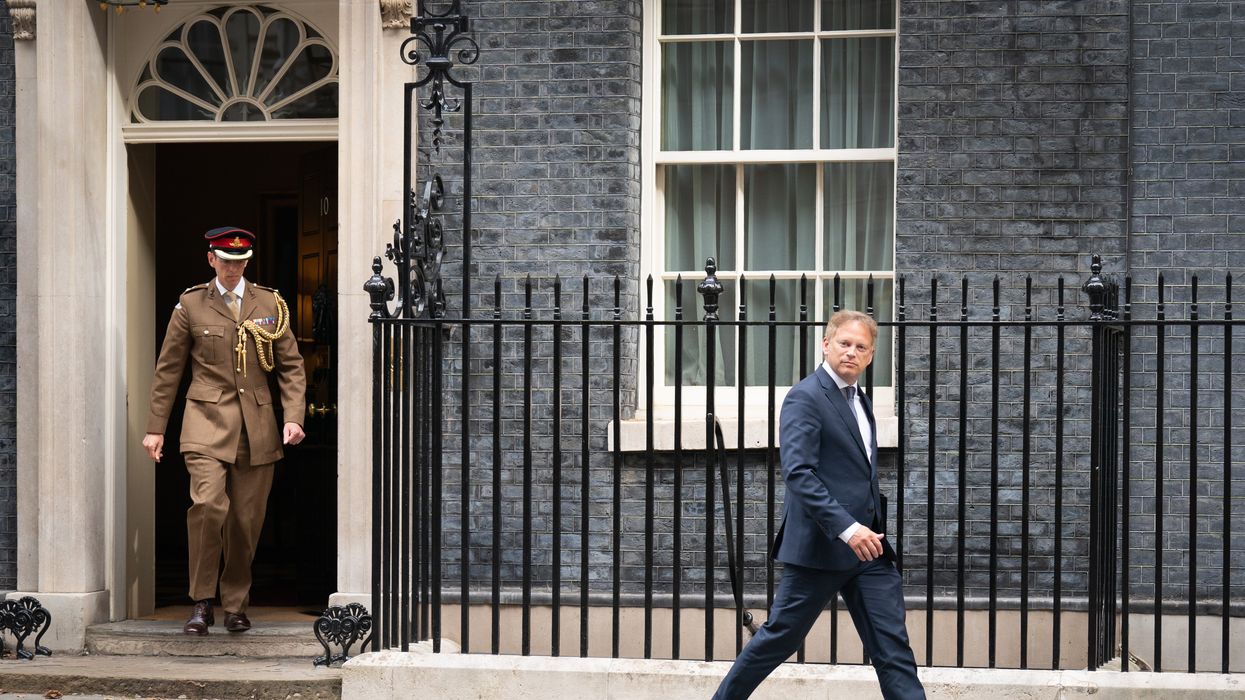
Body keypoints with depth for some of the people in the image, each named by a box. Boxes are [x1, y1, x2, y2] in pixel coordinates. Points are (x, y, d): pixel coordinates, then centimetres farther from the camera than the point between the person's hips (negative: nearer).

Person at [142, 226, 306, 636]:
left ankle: (235, 605, 20)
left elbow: (291, 367, 11)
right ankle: (202, 605, -9)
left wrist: (294, 417, -2)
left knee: (247, 519, 4)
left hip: (257, 427, 2)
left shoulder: (269, 304, 9)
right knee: (207, 504, -20)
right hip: (207, 420, -2)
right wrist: (155, 428, 6)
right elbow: (168, 369, 9)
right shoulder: (191, 305, 5)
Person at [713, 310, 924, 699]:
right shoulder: (805, 397, -11)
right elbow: (798, 473, -22)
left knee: (893, 648, 2)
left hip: (867, 545, 8)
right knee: (780, 638, 3)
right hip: (821, 546, -8)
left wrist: (871, 529, 17)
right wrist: (847, 528, -29)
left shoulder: (860, 401, 17)